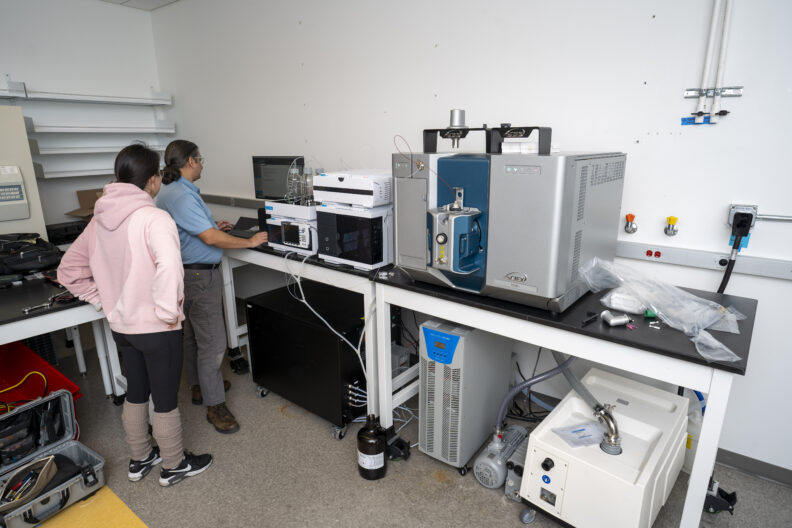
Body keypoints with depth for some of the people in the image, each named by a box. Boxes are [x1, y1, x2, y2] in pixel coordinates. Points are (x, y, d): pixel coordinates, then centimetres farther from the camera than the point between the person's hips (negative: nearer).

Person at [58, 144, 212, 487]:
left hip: (121, 326, 7)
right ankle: (173, 466, 30)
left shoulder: (100, 219, 3)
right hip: (156, 328, -7)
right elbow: (169, 269, -40)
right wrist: (168, 312, -25)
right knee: (165, 399, 11)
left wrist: (106, 303, 10)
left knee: (136, 393, 23)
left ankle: (139, 460, 42)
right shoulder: (154, 218, -21)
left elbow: (68, 271, 11)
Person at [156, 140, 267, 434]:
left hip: (189, 273, 11)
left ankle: (199, 387, 37)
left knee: (194, 335, 21)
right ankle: (214, 405, 6)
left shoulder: (171, 192, 11)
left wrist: (212, 228, 22)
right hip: (200, 276, -11)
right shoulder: (181, 195, -23)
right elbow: (211, 238, -27)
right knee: (212, 343, -4)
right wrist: (250, 241, -17)